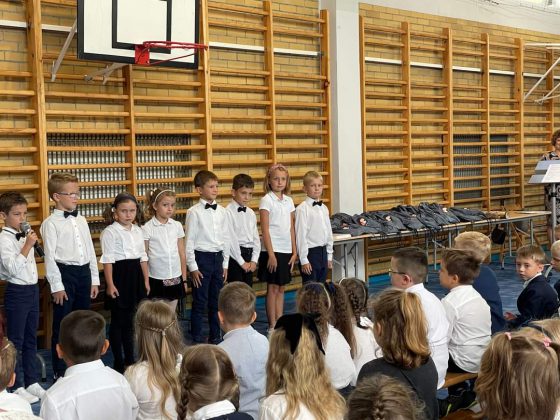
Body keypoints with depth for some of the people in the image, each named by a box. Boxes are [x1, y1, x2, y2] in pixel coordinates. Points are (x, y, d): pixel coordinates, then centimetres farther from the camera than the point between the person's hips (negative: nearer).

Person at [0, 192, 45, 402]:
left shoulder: (25, 236, 9)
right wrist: (28, 245, -24)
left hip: (32, 290, 8)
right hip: (17, 292, -8)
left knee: (31, 338, 14)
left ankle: (32, 382, 23)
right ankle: (17, 387, 11)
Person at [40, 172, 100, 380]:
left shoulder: (81, 220, 10)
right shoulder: (51, 223, -9)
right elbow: (50, 256, -11)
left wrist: (94, 279, 11)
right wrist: (56, 286, -14)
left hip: (84, 272, 6)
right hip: (65, 273, -6)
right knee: (62, 325, 2)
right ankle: (60, 372, 13)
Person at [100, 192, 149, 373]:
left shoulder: (138, 231, 11)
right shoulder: (110, 231, -9)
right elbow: (107, 259, -12)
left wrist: (146, 280, 13)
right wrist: (110, 284, -16)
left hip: (135, 275, 6)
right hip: (119, 275, -6)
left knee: (130, 319, 13)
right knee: (118, 320, 1)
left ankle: (130, 359, 22)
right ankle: (118, 362, 11)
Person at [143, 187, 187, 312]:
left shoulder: (177, 226, 4)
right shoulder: (147, 228, -6)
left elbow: (182, 254, 9)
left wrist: (184, 279, 9)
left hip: (175, 278, 3)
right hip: (156, 279, -3)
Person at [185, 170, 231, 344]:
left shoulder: (222, 211, 6)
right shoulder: (194, 212, -9)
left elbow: (226, 238, 11)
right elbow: (189, 241, -8)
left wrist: (225, 264, 10)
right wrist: (193, 267, -10)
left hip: (218, 258, 5)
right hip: (201, 258, -5)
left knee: (216, 301, 13)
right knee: (200, 302, 2)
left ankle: (216, 337, 24)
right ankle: (197, 339, 13)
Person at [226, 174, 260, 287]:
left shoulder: (251, 213, 11)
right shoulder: (229, 212, -11)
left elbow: (256, 238, 11)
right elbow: (231, 239, -13)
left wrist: (254, 260, 0)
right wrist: (242, 262, -11)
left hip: (249, 255, 7)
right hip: (235, 256, -7)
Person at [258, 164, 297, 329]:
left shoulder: (289, 201, 10)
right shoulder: (266, 200, -7)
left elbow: (291, 228, 11)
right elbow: (265, 230, -11)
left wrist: (294, 252, 6)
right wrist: (271, 254, -15)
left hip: (286, 250, 5)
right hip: (272, 250, -5)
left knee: (281, 288, 11)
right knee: (272, 288, 1)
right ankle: (272, 326, 8)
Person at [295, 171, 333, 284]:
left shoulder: (324, 208, 10)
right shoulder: (302, 209, -11)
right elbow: (301, 234, -13)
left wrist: (329, 255, 14)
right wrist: (304, 260, -14)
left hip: (323, 252, 7)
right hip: (310, 252, -7)